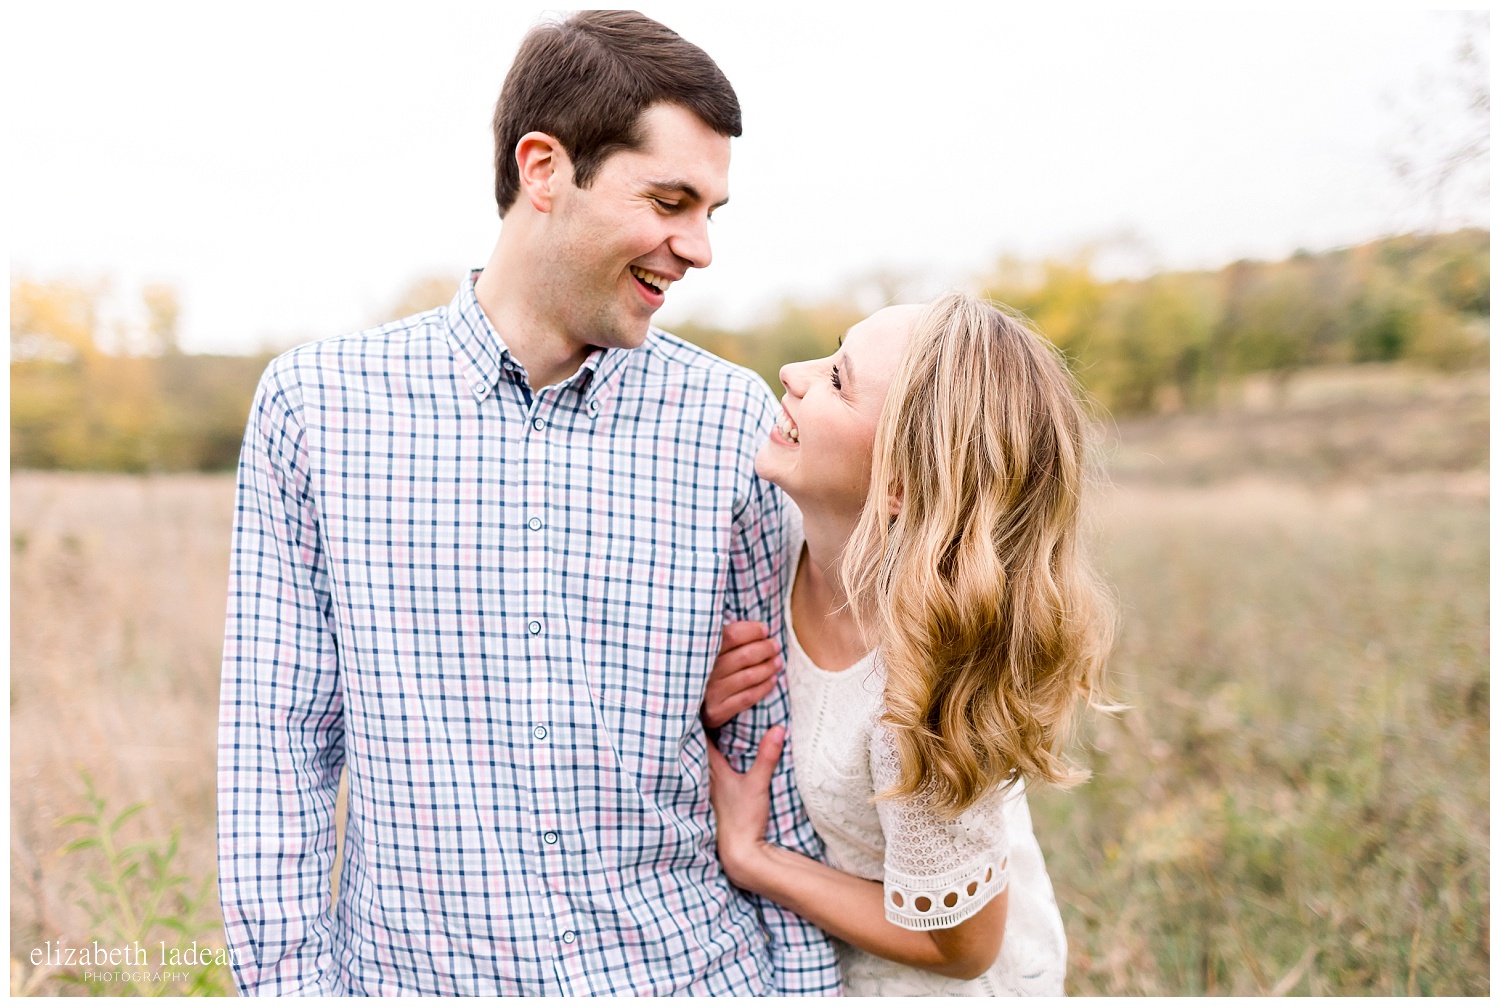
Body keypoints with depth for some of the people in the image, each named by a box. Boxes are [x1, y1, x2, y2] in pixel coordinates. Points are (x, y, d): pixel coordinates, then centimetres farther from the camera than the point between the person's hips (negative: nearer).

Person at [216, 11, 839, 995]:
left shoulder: (734, 420, -5)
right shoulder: (314, 403, -6)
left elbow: (774, 740, 0)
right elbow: (277, 742, -3)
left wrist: (808, 978, 1)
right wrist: (288, 980, -5)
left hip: (689, 969, 1)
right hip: (411, 972, 0)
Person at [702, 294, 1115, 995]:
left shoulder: (919, 702, -37)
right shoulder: (780, 546, -19)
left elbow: (958, 948, -21)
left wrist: (747, 858, -19)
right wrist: (703, 700, -20)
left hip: (941, 988, -5)